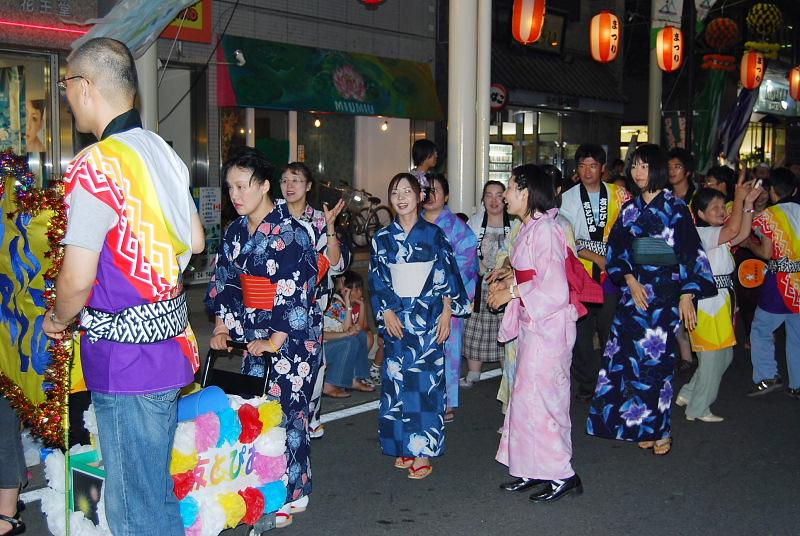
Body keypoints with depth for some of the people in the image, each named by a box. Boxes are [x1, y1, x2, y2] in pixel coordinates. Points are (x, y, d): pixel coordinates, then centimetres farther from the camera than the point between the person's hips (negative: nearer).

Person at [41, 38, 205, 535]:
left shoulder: (94, 166, -18)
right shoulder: (164, 152, 7)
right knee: (158, 490, 21)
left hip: (126, 354, -8)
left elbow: (77, 280, -18)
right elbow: (195, 241, 17)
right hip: (171, 340, 8)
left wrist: (58, 319, 2)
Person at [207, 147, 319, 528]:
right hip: (254, 337, 6)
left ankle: (292, 495, 14)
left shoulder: (291, 234, -14)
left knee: (286, 412, -1)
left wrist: (275, 341, -18)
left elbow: (298, 294, -17)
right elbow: (223, 283, 12)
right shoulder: (234, 232, 8)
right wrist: (221, 328, 2)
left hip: (293, 338, -6)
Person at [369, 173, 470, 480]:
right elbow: (377, 280, 6)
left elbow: (447, 276, 1)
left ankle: (424, 451, 3)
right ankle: (404, 447, 15)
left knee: (426, 379, -4)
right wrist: (387, 312, -5)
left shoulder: (434, 234, 1)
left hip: (428, 317, -2)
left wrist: (446, 314, -4)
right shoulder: (383, 237, 6)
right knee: (397, 379, 4)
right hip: (396, 319, 2)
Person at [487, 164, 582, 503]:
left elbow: (554, 290, -22)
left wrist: (512, 292, -14)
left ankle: (561, 475, 8)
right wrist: (508, 282, 4)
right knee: (528, 396, 13)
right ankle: (533, 470, 22)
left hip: (548, 326, -10)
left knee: (538, 398, -3)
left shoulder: (545, 230, -18)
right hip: (532, 324, 10)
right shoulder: (530, 228, 11)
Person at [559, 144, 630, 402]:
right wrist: (596, 257, -10)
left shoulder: (618, 194, 6)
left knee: (612, 330, 1)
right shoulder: (567, 198, 5)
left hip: (611, 274, 0)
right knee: (581, 331, 4)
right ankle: (587, 385, 18)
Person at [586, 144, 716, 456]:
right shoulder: (630, 209, 10)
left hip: (664, 293, -4)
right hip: (633, 291, 4)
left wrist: (688, 294, -11)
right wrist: (630, 280, -5)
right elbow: (615, 251, 11)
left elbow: (690, 253, -5)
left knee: (657, 357, -3)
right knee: (628, 356, 2)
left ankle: (659, 428, 10)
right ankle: (638, 424, 14)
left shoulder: (675, 207, -3)